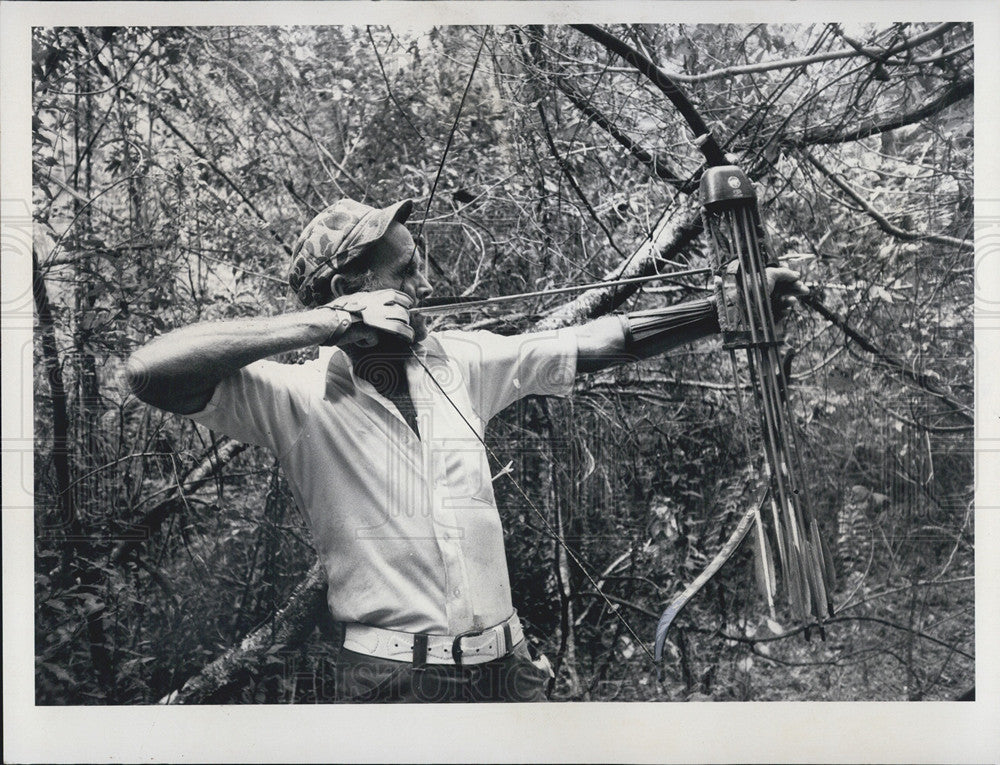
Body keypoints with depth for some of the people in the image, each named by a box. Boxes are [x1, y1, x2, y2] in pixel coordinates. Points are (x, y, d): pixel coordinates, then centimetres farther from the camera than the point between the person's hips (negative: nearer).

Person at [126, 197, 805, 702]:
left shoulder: (458, 363, 2)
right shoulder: (299, 396, -11)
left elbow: (596, 343, 4)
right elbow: (151, 371, -24)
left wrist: (730, 306, 4)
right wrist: (329, 321, -25)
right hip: (392, 681, -4)